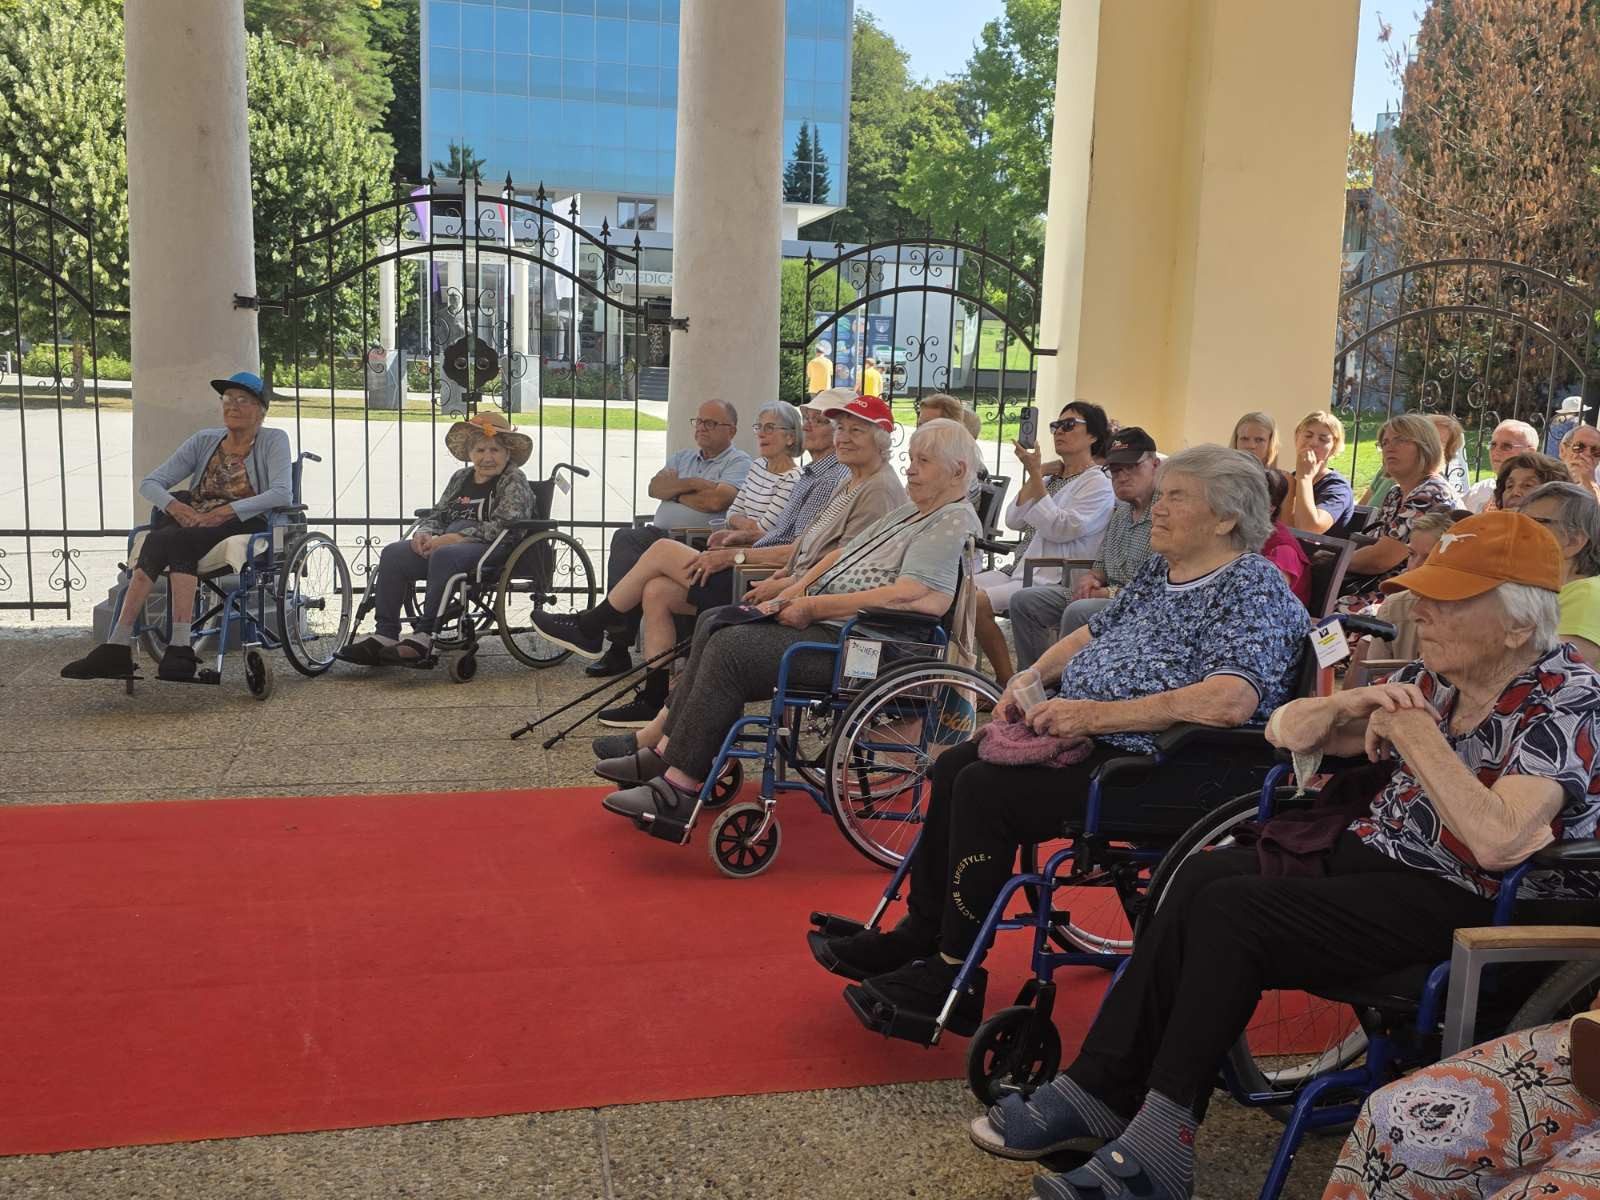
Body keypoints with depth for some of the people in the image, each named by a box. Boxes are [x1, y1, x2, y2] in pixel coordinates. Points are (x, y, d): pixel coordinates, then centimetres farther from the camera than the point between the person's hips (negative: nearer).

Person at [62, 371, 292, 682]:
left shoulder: (273, 440, 6)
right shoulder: (205, 440, 19)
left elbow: (282, 493, -12)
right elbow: (149, 483, 14)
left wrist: (228, 511, -21)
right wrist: (174, 505, -9)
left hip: (243, 525, -4)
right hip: (191, 520, 4)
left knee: (175, 541, -32)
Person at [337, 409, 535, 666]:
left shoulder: (514, 481, 1)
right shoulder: (460, 478, 23)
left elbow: (501, 526, -13)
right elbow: (437, 515, 24)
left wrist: (451, 538, -18)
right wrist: (423, 533, -2)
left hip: (492, 549, -7)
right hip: (447, 543, 7)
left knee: (443, 556, -37)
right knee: (393, 553, -15)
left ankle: (423, 637, -35)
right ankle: (385, 636, -20)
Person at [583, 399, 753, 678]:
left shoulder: (739, 462, 6)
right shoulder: (683, 458, 29)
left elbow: (715, 501, -11)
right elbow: (654, 487, 11)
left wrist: (674, 491, 5)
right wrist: (691, 484, -3)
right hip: (661, 533, 6)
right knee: (624, 538, -26)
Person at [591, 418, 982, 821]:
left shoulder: (953, 524, -11)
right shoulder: (910, 512, 21)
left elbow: (905, 596, -25)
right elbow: (844, 554, 20)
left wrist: (814, 607, -20)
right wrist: (793, 593, 4)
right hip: (824, 618, 11)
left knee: (731, 647, -22)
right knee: (714, 622, 7)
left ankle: (678, 789, -19)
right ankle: (666, 750, 3)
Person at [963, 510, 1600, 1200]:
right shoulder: (1435, 678, 10)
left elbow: (1496, 841, -28)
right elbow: (1286, 731, 13)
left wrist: (1414, 734, -19)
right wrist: (1351, 702, -7)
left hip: (1460, 906, -7)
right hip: (1363, 857, 7)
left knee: (1228, 909, -24)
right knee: (1202, 879, -18)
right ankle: (1098, 1092, -15)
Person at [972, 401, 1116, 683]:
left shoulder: (1097, 484, -7)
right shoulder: (1052, 475, 16)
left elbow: (1058, 528, -19)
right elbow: (1014, 521, 7)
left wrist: (1035, 474, -17)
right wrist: (1035, 476, -2)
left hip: (1053, 579, -8)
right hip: (1019, 568, 8)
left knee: (979, 601, -24)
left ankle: (1007, 682, -12)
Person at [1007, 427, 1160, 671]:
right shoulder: (1120, 511, 17)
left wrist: (1113, 593, -16)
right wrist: (1090, 578, 2)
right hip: (1110, 595, 9)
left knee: (1078, 612, -36)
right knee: (1024, 601, 1)